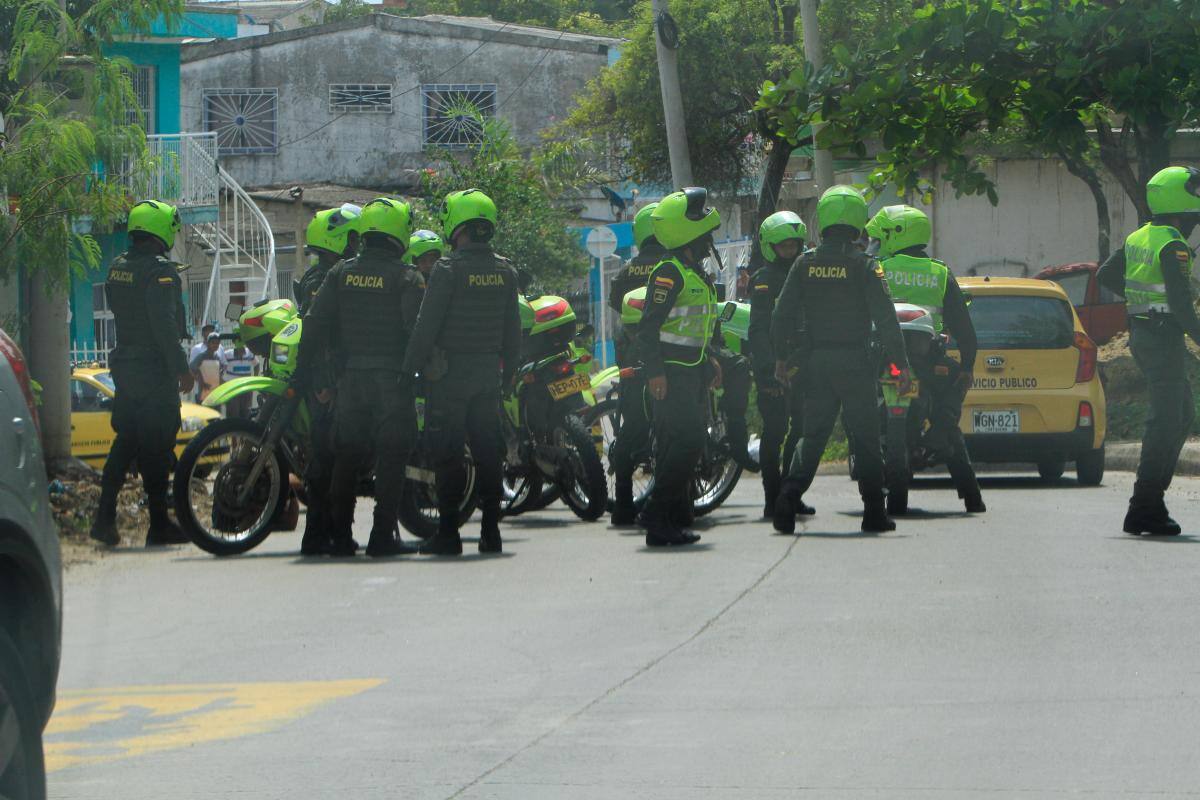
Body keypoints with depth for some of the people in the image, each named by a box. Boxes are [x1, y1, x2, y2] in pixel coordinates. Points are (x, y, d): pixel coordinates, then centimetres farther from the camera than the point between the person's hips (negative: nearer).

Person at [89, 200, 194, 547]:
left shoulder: (117, 268, 10)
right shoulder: (160, 270, -16)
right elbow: (164, 325, -20)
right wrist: (182, 369, -16)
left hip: (124, 366, 8)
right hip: (155, 371, -8)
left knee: (125, 442, 15)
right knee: (155, 447, -3)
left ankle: (105, 516, 10)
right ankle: (159, 525, 0)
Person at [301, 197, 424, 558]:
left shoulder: (340, 273, 6)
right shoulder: (406, 278, -6)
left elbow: (317, 325, 5)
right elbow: (418, 329, -13)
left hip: (350, 378, 4)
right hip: (393, 378, -4)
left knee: (346, 457, 10)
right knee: (391, 458, -1)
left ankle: (340, 535, 9)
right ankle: (382, 537, -5)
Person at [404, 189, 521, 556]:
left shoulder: (448, 270, -12)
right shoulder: (505, 271, 6)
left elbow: (427, 326, -13)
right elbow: (512, 329, 11)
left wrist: (410, 368, -6)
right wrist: (509, 371, 19)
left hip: (448, 374, -5)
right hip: (489, 374, 5)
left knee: (447, 454, -2)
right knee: (487, 452, 9)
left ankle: (448, 533, -3)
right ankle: (491, 532, 9)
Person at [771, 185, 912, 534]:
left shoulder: (805, 264, 3)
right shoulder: (864, 265, -8)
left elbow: (782, 315, 4)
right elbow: (885, 319, -11)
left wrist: (781, 357, 15)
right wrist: (902, 364, -7)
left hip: (817, 362, 3)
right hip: (856, 362, -3)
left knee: (812, 436, 8)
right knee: (866, 439, 3)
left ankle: (789, 495, -10)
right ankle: (874, 512, 5)